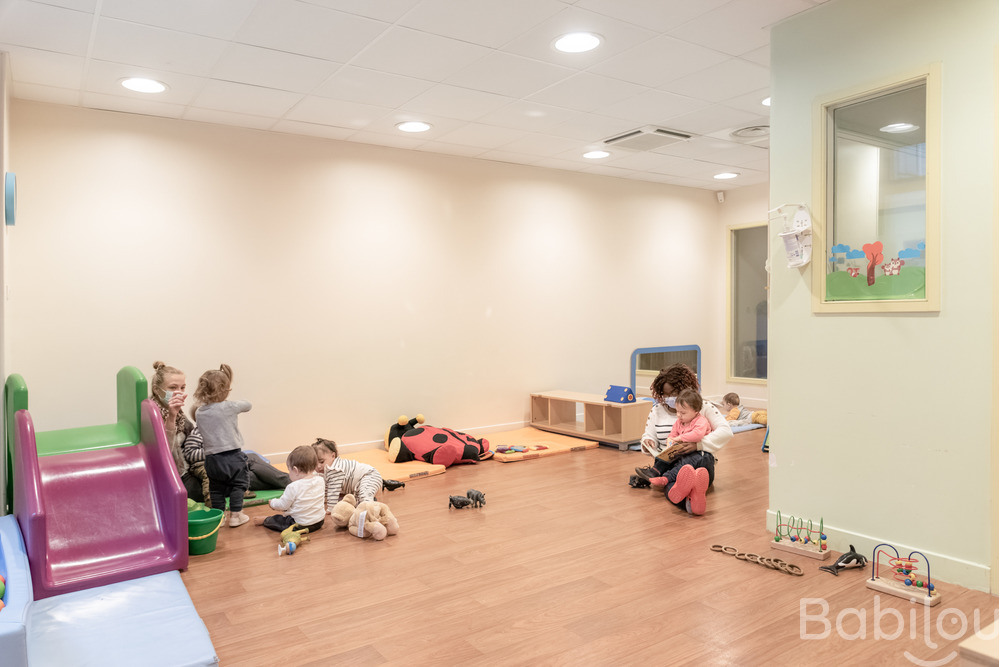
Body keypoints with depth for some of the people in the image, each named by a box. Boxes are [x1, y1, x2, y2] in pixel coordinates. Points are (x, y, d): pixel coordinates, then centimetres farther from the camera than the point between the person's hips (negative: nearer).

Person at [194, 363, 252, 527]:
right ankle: (235, 515, 16)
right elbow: (248, 405, 2)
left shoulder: (199, 412, 0)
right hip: (232, 456, -4)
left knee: (216, 488, 17)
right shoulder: (230, 407, -14)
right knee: (238, 484, 12)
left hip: (211, 458, 4)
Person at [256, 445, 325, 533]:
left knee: (276, 519, 20)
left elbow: (282, 505, -10)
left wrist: (272, 502, 10)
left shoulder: (293, 487, -23)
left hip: (301, 525, -6)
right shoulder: (320, 481, -8)